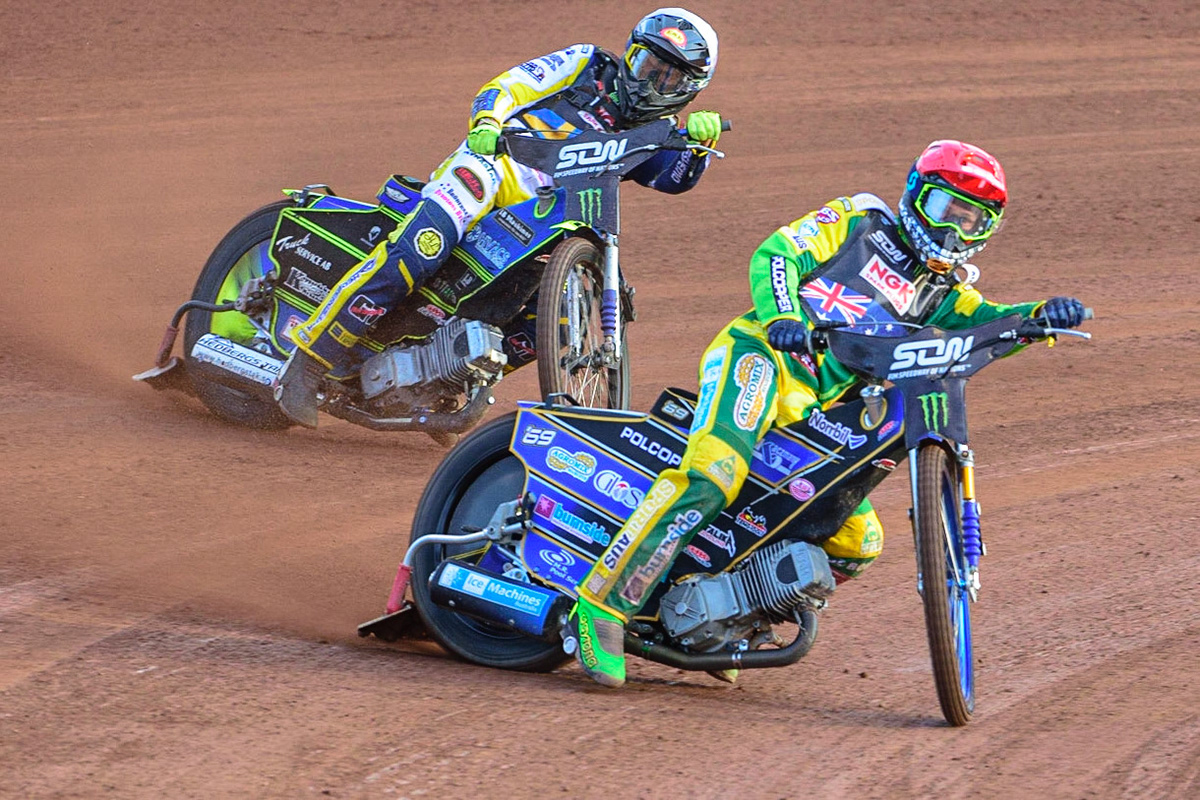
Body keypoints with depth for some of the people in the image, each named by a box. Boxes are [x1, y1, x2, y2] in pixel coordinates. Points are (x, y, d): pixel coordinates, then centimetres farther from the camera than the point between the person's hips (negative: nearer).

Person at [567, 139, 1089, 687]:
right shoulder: (860, 222, 7)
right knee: (712, 478, -31)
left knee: (857, 545, 3)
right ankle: (601, 606, -33)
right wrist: (783, 317, -24)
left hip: (812, 411, 8)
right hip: (760, 355, -8)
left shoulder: (940, 292, 25)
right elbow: (775, 255, -5)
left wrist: (1043, 314, -12)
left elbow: (987, 322, 9)